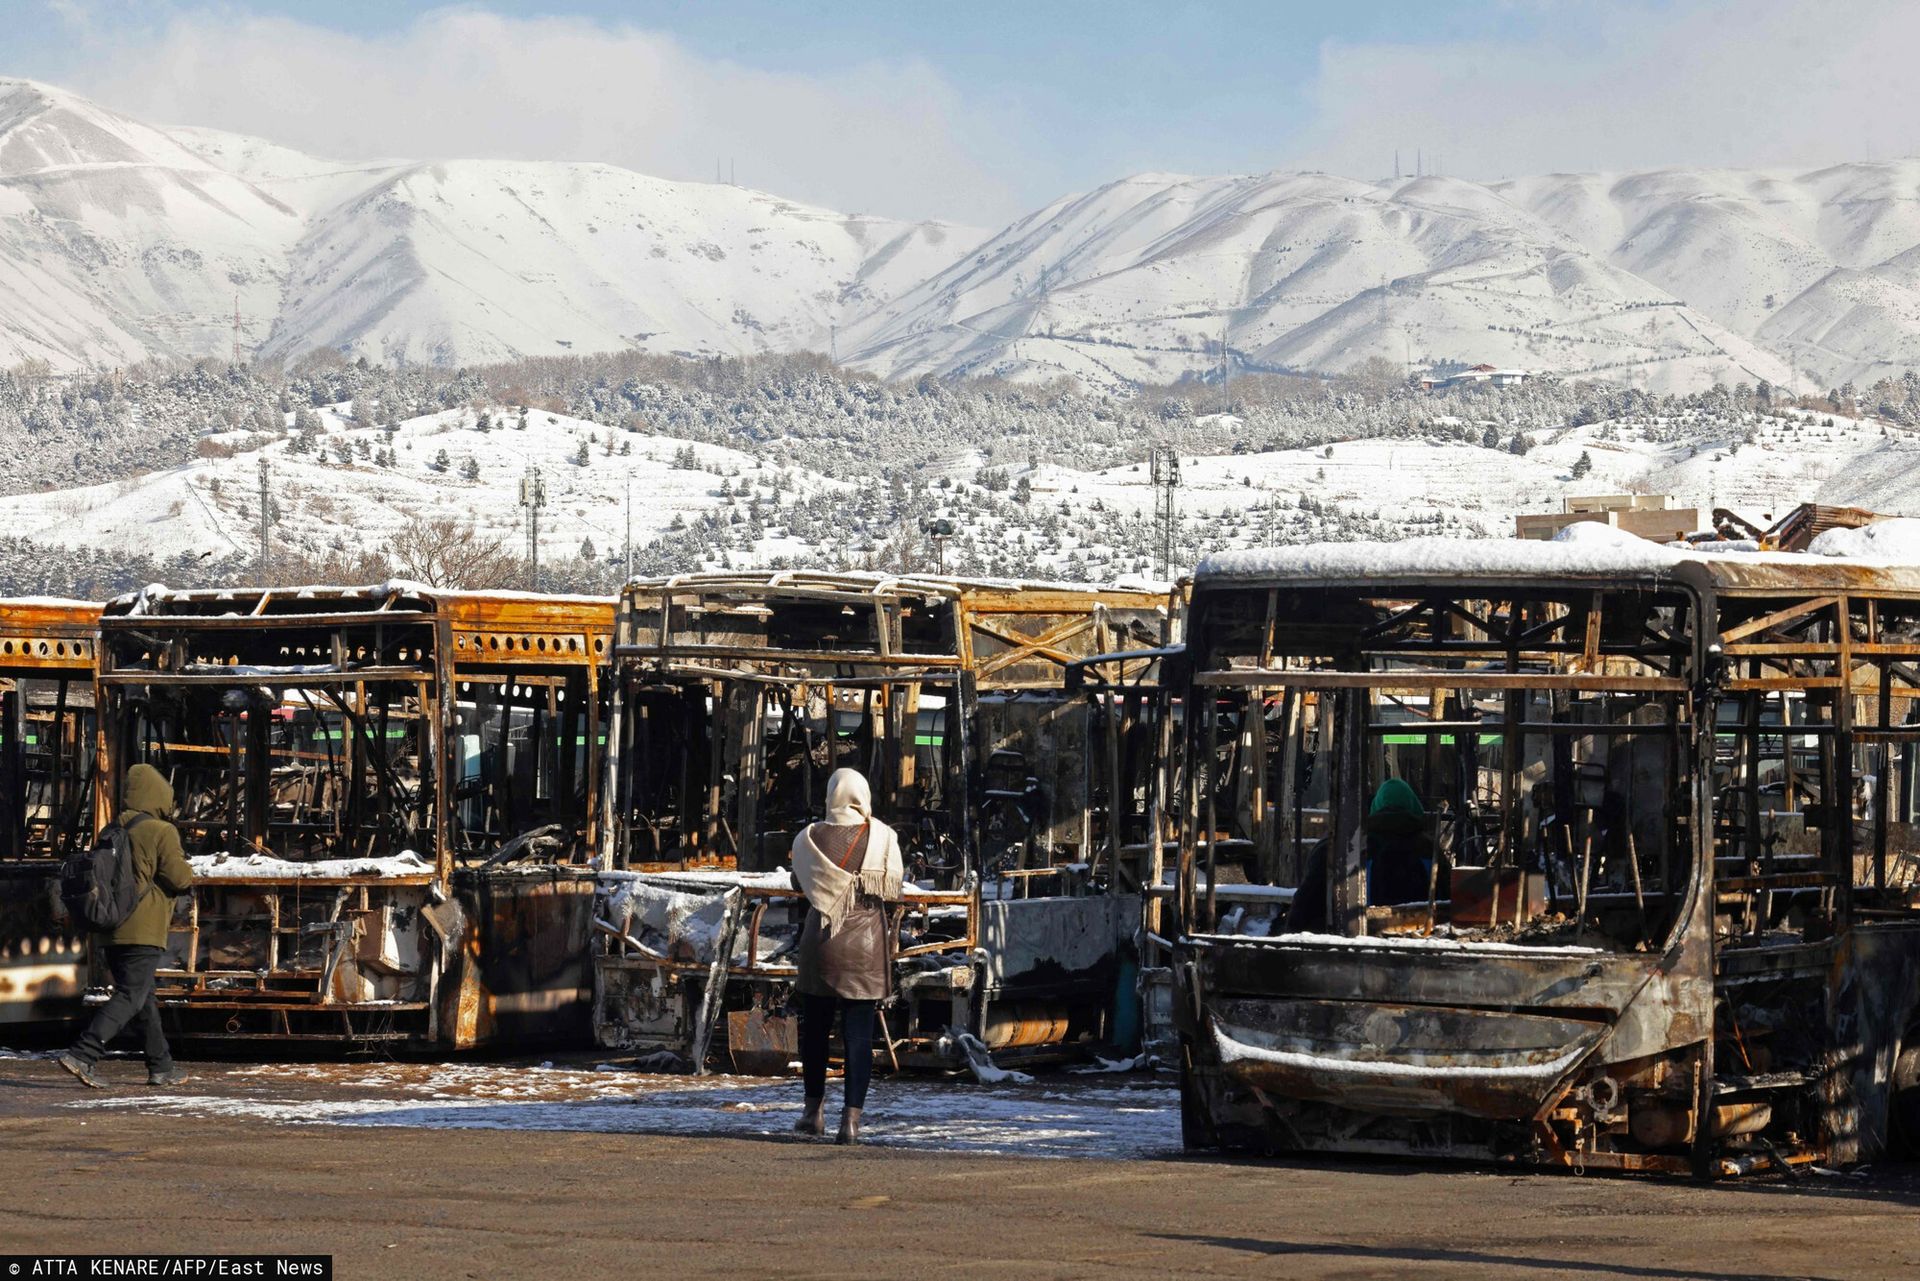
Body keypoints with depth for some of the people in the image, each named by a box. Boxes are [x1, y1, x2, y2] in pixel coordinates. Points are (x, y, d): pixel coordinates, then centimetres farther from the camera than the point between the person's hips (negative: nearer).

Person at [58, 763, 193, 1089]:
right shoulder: (161, 832, -10)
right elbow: (180, 879, -11)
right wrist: (186, 869, 10)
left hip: (110, 930, 8)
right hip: (143, 928, -8)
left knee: (144, 997, 16)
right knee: (130, 997, -9)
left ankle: (161, 1067, 22)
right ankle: (82, 1055, -22)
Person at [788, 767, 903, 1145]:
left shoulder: (809, 838, -3)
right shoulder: (883, 837, -6)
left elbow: (800, 882, 10)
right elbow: (894, 890, -2)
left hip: (821, 942, 1)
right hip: (867, 944, -1)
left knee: (815, 1028, 17)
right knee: (859, 1032, 0)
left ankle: (814, 1110, 24)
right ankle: (852, 1117, -8)